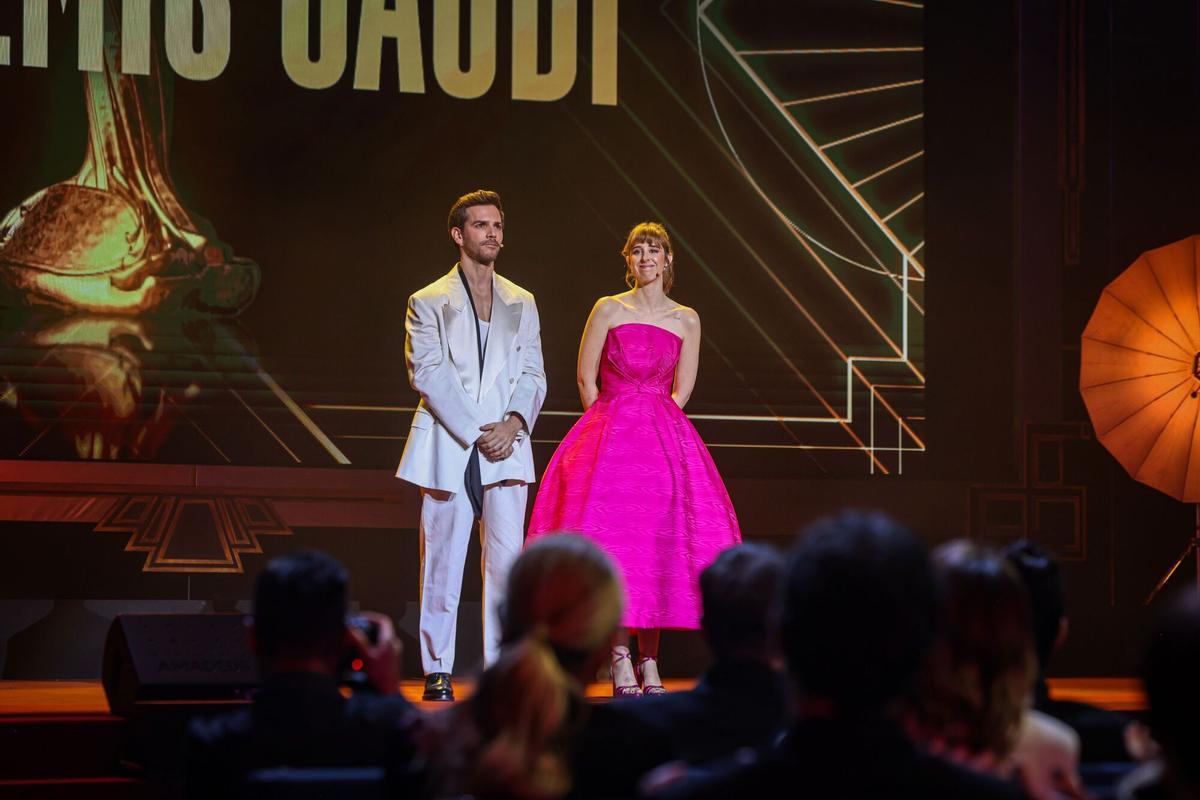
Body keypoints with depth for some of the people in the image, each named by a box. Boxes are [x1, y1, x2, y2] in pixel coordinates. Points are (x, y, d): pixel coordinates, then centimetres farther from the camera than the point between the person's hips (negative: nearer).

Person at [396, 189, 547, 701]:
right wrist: (475, 431, -12)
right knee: (443, 560, -2)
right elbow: (428, 374, -3)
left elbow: (532, 375, 12)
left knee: (507, 558, -5)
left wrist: (512, 423, -7)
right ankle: (437, 670, 5)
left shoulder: (521, 304, 18)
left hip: (506, 446, 2)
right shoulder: (429, 303, 7)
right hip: (448, 446, -2)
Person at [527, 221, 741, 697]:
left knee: (660, 542, -4)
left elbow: (682, 390, 11)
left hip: (666, 439, 2)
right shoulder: (609, 310, 4)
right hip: (611, 434, -2)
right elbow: (586, 378, 5)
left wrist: (652, 426, 2)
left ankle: (649, 659, 2)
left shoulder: (686, 320, 9)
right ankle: (620, 655, -7)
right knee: (611, 540, -12)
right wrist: (613, 427, 1)